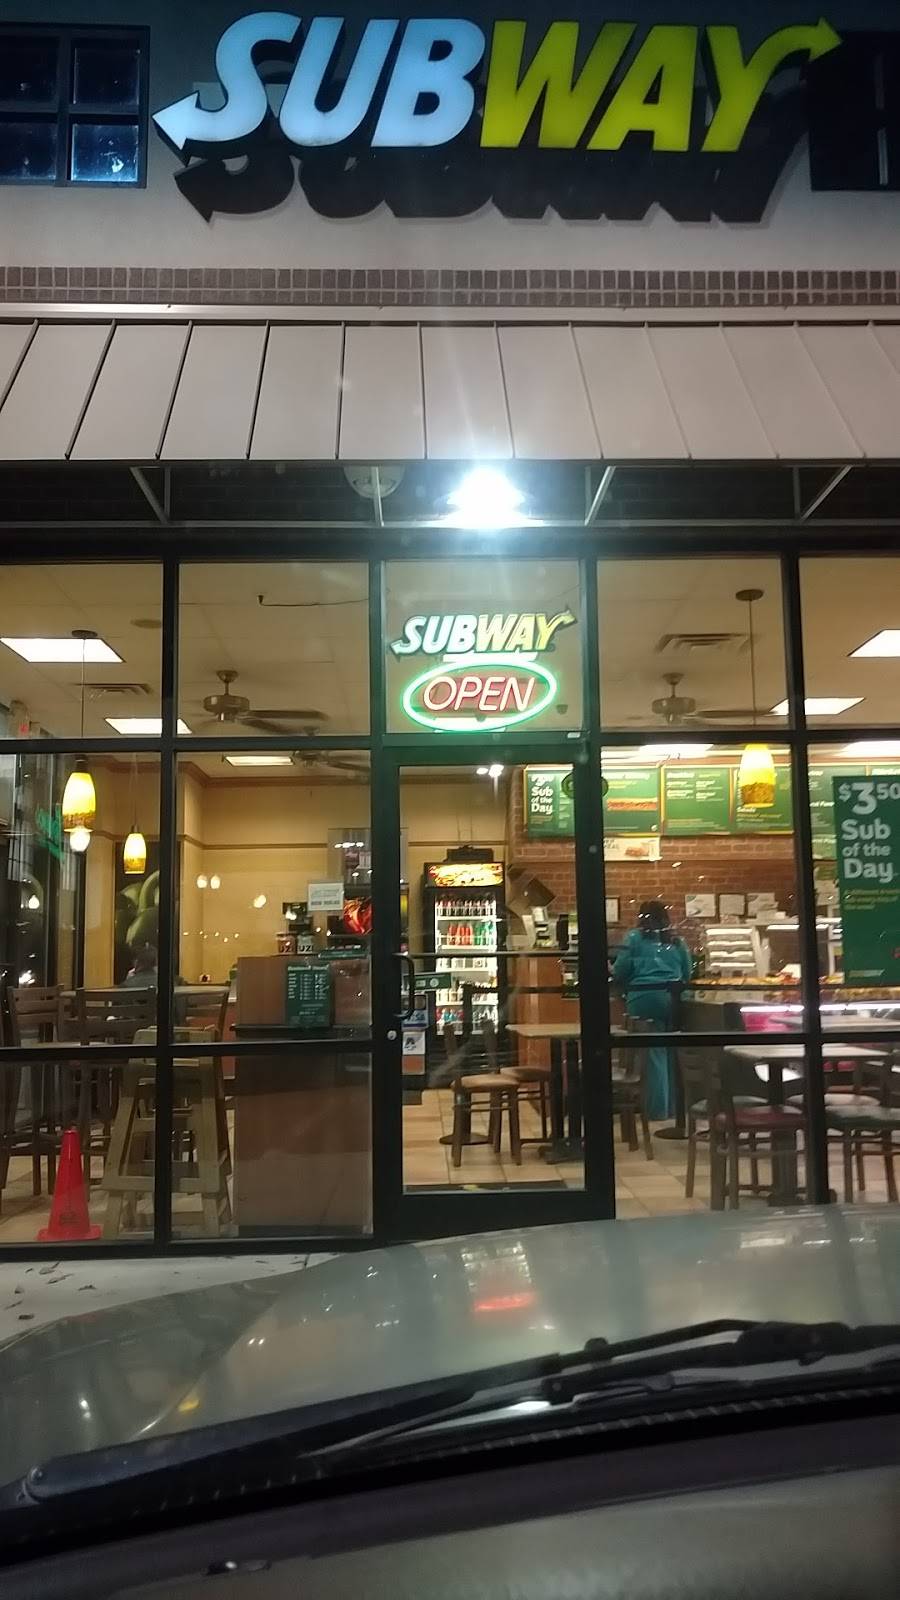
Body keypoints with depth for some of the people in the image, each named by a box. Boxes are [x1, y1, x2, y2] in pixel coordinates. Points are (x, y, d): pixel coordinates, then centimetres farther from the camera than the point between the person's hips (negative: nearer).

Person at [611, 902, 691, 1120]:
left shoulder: (635, 938, 0)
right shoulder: (677, 941, 11)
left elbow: (620, 972, -5)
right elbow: (687, 973, 12)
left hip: (644, 998, -3)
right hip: (672, 997, 4)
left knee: (653, 1053, 1)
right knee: (671, 1052, 11)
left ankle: (658, 1110, 3)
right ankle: (673, 1106, 18)